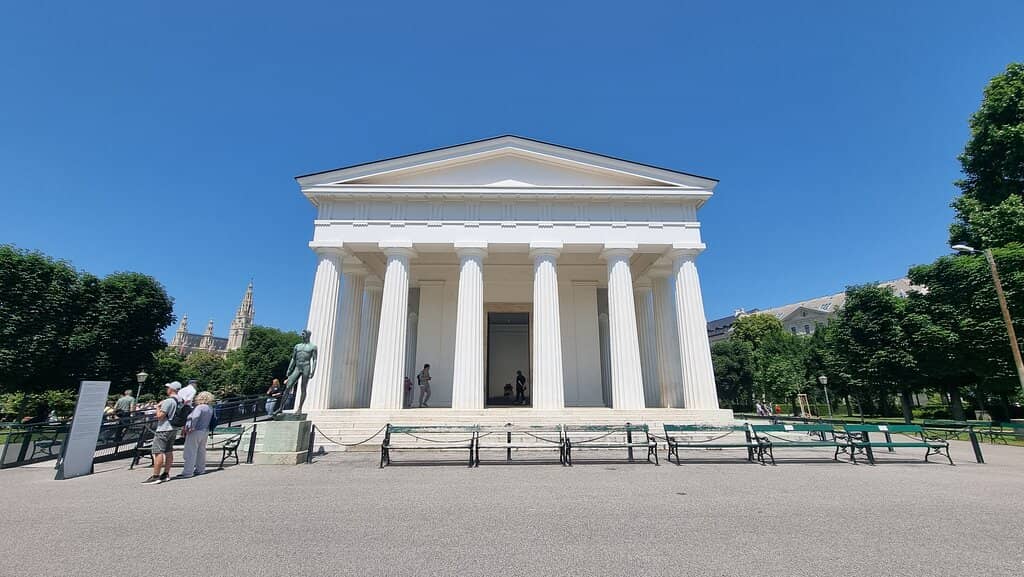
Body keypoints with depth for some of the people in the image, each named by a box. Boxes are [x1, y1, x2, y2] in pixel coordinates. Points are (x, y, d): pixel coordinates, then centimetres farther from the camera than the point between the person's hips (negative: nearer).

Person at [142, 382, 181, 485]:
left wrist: (158, 407, -4)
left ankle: (155, 477, -5)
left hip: (163, 430, -9)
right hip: (173, 429, 9)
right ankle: (166, 474, 20)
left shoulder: (168, 401, -19)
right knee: (169, 452, 13)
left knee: (158, 452, -6)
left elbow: (160, 416, -17)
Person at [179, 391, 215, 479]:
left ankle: (187, 472, 1)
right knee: (201, 451, 17)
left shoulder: (199, 407, -16)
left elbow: (195, 417, -32)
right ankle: (200, 469, 25)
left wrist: (192, 427, -23)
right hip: (205, 431, 9)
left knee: (190, 452, -2)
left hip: (196, 431, -9)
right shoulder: (210, 408, 10)